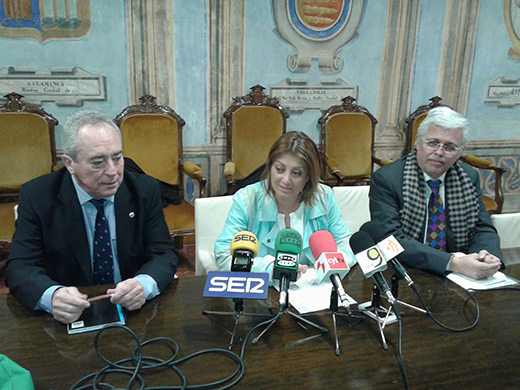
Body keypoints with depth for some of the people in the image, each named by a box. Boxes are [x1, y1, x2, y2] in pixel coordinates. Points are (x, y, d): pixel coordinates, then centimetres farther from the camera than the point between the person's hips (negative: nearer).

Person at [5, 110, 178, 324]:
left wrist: (143, 285, -26)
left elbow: (164, 254, -3)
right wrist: (51, 296, -30)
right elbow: (20, 268, -7)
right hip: (67, 319, 0)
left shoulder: (145, 190, -1)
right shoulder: (37, 196, -4)